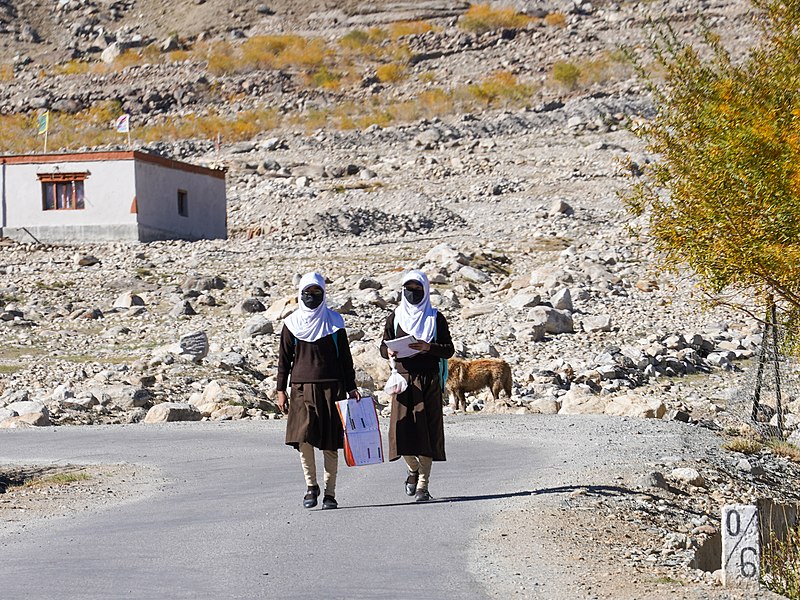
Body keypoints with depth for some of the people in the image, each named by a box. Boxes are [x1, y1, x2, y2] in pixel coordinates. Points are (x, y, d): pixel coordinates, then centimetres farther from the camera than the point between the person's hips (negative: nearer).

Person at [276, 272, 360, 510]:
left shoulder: (334, 321, 8)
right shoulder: (292, 323, 8)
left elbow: (345, 357, 11)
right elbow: (284, 359, 11)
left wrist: (351, 388, 6)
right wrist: (281, 390, 6)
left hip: (331, 387, 0)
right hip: (302, 386, 0)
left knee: (330, 443, -1)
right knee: (303, 438, -13)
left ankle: (329, 493, 6)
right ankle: (311, 486, 4)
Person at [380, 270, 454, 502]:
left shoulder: (436, 318, 6)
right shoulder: (395, 317, 11)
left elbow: (449, 350, 3)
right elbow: (383, 346, 13)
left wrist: (428, 347, -16)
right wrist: (389, 352, -11)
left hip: (429, 380, -1)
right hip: (403, 378, 1)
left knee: (427, 431, -5)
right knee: (402, 429, -8)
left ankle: (423, 485, 2)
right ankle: (413, 469, 21)